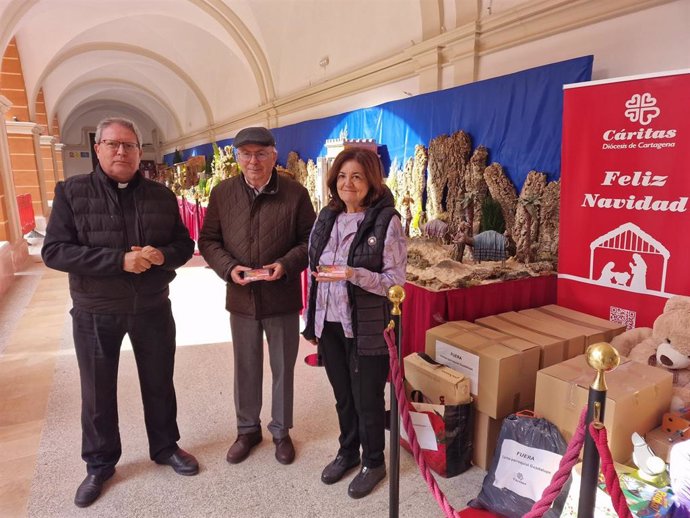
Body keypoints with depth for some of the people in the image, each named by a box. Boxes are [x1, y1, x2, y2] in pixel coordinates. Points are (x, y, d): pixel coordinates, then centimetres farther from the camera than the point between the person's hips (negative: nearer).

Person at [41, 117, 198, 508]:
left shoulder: (162, 195, 0)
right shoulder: (72, 192, -7)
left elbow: (185, 244, 4)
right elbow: (54, 251, -14)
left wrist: (163, 255, -20)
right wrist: (119, 260, -25)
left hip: (153, 308, 2)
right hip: (95, 313, -1)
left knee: (159, 383, 16)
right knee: (98, 392, 14)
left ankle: (165, 447, 39)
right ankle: (100, 464, 36)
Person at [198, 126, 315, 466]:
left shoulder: (295, 193, -6)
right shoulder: (221, 193, 0)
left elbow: (309, 240, -3)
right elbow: (208, 240, 4)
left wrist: (286, 264, -20)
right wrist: (229, 267, -13)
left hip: (283, 298, -1)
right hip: (241, 298, 2)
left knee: (283, 368, 13)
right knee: (245, 368, 17)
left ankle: (281, 430, 35)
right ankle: (247, 429, 38)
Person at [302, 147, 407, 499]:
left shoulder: (386, 221, -13)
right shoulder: (327, 216, 4)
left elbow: (396, 282, -14)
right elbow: (315, 271, 11)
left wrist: (353, 275, -28)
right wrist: (312, 322, 11)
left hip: (367, 328, -5)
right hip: (329, 324, 5)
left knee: (367, 399, 12)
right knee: (342, 395, 21)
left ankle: (373, 463, 36)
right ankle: (347, 452, 44)